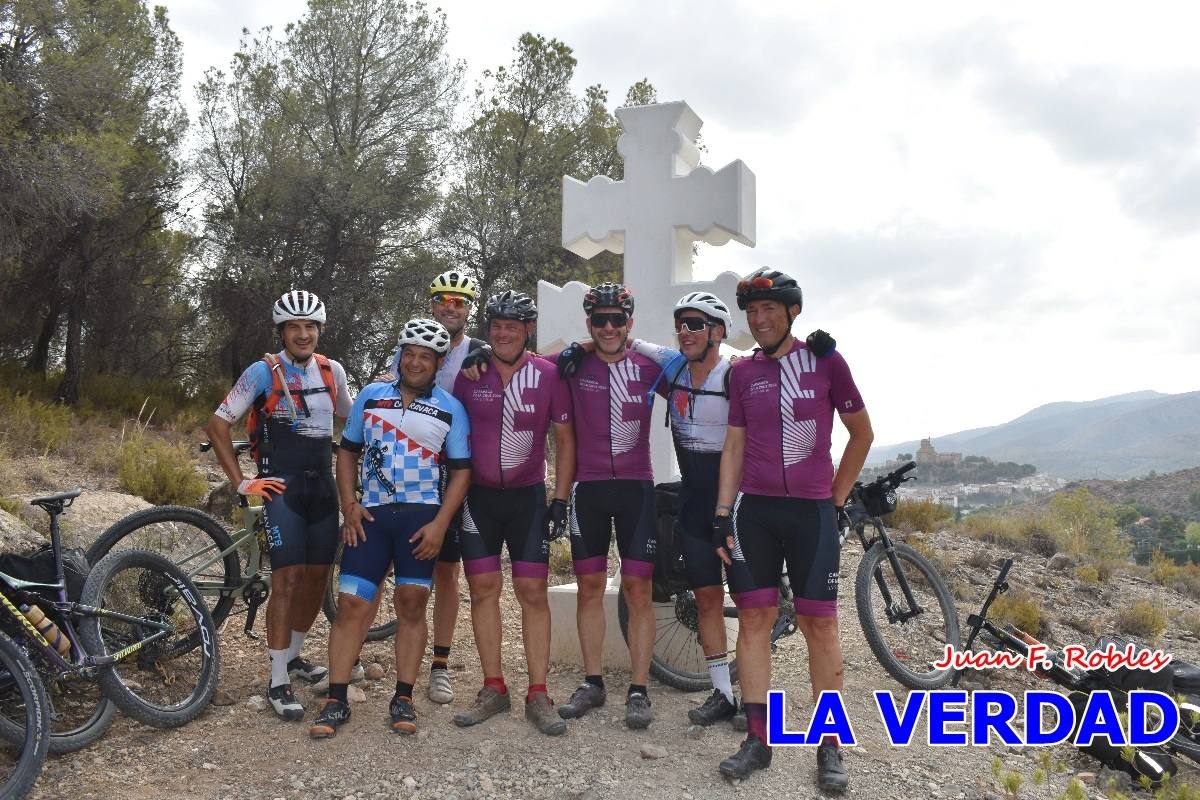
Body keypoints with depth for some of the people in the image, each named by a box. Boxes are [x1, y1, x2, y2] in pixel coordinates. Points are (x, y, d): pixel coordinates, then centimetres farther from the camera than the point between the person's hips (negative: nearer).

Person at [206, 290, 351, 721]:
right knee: (288, 576, -11)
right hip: (281, 486, -5)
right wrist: (241, 482, -9)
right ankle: (278, 682, -2)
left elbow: (350, 421, 22)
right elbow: (218, 424, -6)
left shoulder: (332, 371, 6)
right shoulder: (263, 372, -7)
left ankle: (294, 655, 30)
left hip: (322, 484, 5)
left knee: (318, 575, 8)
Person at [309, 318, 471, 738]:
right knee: (351, 604, -3)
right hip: (371, 514, 1)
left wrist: (440, 524, -9)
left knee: (411, 604, 2)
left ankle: (403, 699, 14)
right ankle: (336, 701, 7)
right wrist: (349, 506, 1)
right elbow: (347, 451, 13)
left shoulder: (451, 408, 2)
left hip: (421, 517, -1)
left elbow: (461, 470, 1)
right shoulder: (371, 396, 8)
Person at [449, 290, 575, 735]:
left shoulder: (548, 376, -5)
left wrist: (560, 500, -3)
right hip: (478, 495, 1)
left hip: (528, 496, -1)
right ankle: (494, 689, 15)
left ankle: (538, 695, 8)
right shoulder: (470, 374, -3)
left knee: (533, 592, 0)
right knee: (484, 589, 4)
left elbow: (564, 439, 1)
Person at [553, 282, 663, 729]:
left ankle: (638, 691, 11)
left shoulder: (649, 368, -1)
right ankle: (592, 684, 22)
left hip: (636, 487, -1)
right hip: (588, 487, 1)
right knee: (589, 587, 9)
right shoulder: (573, 365, -1)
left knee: (638, 590, 1)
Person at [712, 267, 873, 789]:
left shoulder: (825, 362, -1)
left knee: (819, 624, 2)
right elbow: (734, 446, 8)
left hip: (812, 511, -2)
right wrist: (722, 514, 1)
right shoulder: (742, 372, 7)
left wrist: (837, 496, 5)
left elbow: (862, 433, 7)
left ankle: (830, 747, 14)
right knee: (754, 618, 4)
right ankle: (757, 740, 14)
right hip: (754, 510, 3)